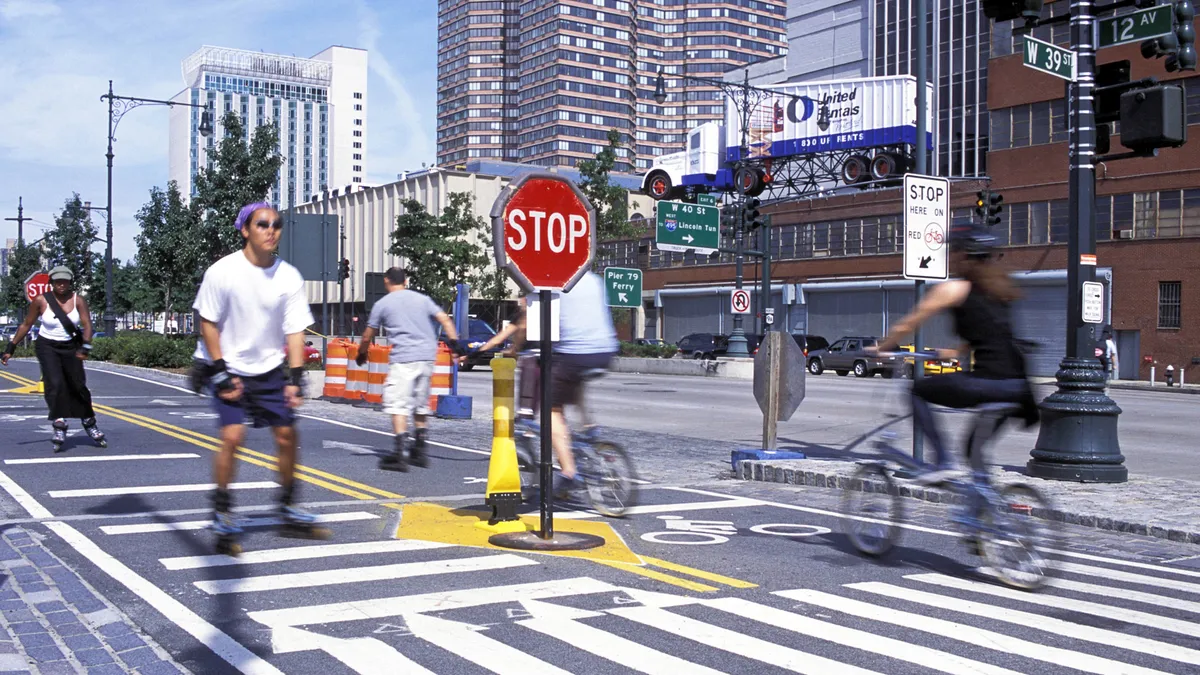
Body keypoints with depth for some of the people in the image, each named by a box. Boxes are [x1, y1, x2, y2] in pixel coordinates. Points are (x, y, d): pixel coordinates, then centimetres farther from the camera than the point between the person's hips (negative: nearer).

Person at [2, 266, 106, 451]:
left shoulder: (79, 300, -10)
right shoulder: (41, 301, -10)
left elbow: (87, 325, -18)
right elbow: (26, 325, -1)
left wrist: (85, 346, -34)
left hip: (70, 348, 2)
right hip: (47, 347, -1)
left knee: (79, 386, 6)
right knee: (55, 384, -19)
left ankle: (90, 424, 24)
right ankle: (59, 427, -18)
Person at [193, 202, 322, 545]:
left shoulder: (289, 276, -7)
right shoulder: (223, 271, -14)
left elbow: (294, 330, -4)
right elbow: (208, 323, -7)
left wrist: (296, 377, -12)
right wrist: (220, 371, -12)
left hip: (271, 371, 3)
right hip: (230, 370, -3)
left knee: (287, 435, 2)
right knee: (232, 436, -16)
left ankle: (288, 510, 18)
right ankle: (221, 511, 1)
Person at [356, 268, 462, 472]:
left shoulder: (382, 304, 7)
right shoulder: (422, 299, 16)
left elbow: (368, 336, 12)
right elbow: (445, 319, 7)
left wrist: (361, 354, 29)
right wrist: (454, 342, 5)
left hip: (402, 359, -5)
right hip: (427, 357, 5)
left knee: (398, 405, -7)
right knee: (421, 406, 16)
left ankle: (399, 453, -17)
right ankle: (419, 452, 21)